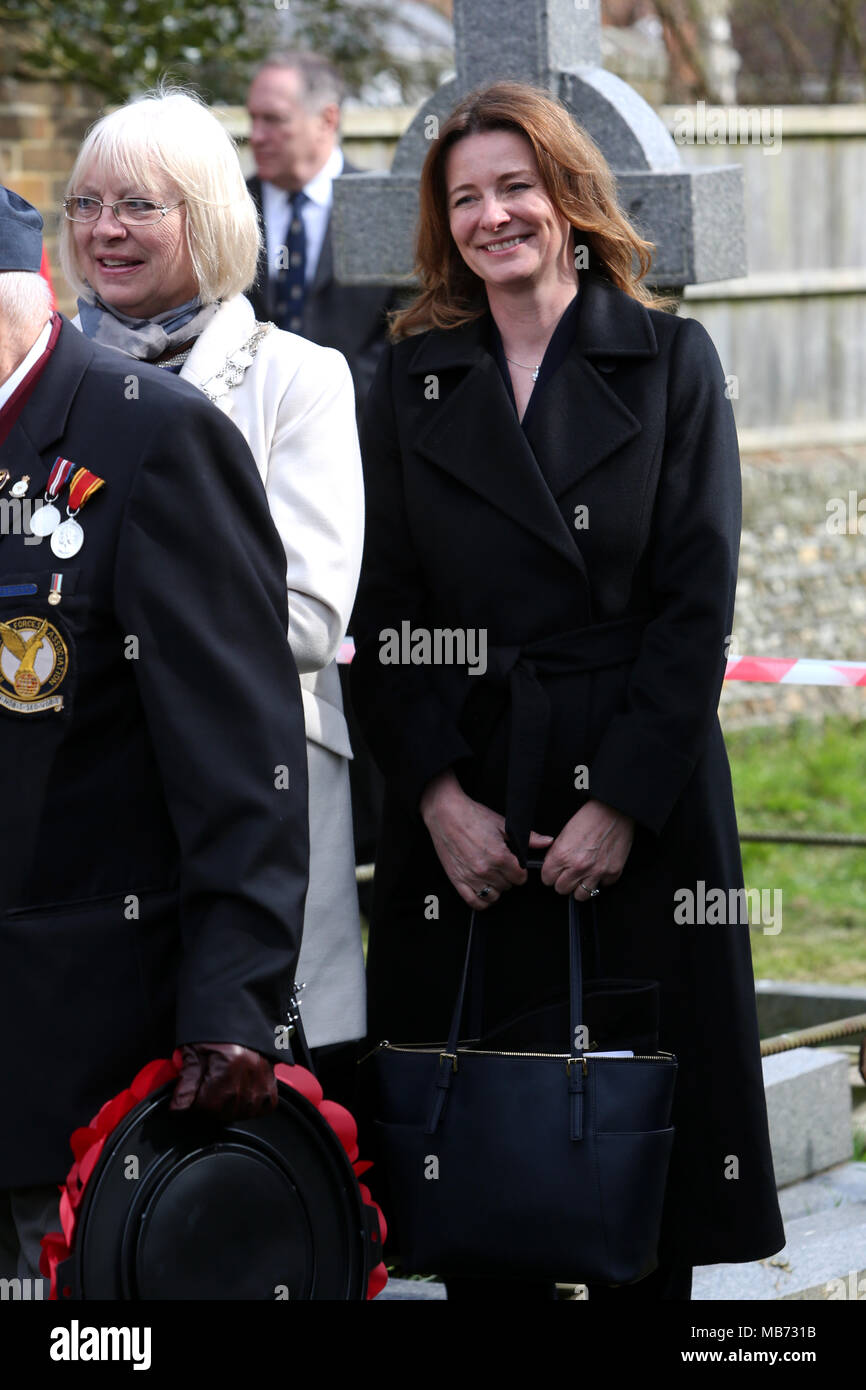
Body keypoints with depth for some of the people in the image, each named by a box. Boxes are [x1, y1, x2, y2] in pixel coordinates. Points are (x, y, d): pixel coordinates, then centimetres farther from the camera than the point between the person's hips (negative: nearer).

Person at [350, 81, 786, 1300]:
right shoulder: (414, 378, 9)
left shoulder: (669, 361, 3)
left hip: (640, 789, -2)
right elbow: (385, 609, 5)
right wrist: (438, 794, -8)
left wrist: (623, 803, -12)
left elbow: (699, 602, -4)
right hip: (465, 790, 2)